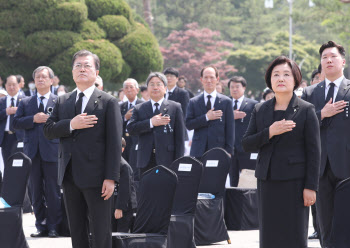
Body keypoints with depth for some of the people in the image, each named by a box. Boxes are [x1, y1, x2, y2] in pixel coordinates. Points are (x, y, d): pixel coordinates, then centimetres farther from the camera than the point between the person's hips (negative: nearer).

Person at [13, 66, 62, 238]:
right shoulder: (25, 103, 13)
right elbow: (16, 122, 3)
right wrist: (33, 119, -10)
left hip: (51, 152, -3)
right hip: (32, 152, 3)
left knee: (53, 192, -1)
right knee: (36, 192, 7)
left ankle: (53, 227, 6)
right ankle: (41, 226, 14)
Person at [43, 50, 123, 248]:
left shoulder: (108, 102, -1)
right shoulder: (62, 101, 15)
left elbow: (115, 142, -7)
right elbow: (48, 130, 5)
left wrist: (111, 178, -15)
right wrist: (70, 125, -14)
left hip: (96, 178, -5)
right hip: (70, 177, 5)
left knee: (101, 231, -4)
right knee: (77, 230, 11)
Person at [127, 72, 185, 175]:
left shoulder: (175, 107, 7)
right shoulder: (139, 109, 13)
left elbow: (180, 137, 4)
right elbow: (130, 129, -1)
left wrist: (178, 163, -3)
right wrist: (151, 123, -12)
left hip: (166, 160, -2)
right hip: (146, 162, 2)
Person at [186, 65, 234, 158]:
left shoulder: (226, 102, 6)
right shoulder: (194, 102, 10)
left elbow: (230, 129, 4)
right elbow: (188, 125, 0)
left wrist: (228, 152, -3)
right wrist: (206, 117, -12)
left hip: (218, 151, -1)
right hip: (199, 152, 1)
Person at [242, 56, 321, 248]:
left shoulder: (306, 110, -1)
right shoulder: (260, 110, 10)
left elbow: (314, 151, -3)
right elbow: (246, 145, 5)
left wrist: (311, 187, -9)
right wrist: (269, 132, -12)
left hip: (294, 181, -4)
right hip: (267, 180, 4)